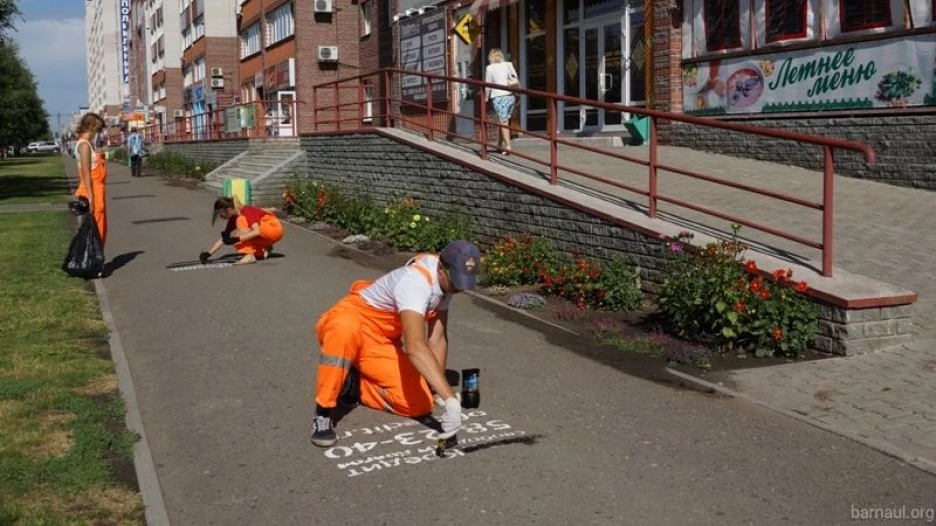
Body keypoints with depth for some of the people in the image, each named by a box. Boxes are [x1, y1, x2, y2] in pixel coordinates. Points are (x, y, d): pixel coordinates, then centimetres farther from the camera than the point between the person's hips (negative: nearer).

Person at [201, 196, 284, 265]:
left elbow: (257, 231, -32)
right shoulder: (233, 218, 2)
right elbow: (224, 238, 3)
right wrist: (208, 254, -6)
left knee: (241, 221, -24)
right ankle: (263, 250, 0)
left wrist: (236, 239, -36)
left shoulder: (247, 211, -21)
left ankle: (249, 255, -27)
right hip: (264, 235, 8)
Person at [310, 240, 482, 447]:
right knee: (345, 331, -46)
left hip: (383, 341, 7)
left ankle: (353, 387, 10)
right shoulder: (415, 281, -32)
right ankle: (323, 413, -26)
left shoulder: (444, 280, -6)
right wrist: (450, 398, -51)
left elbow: (438, 338, 2)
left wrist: (437, 390, -3)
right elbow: (415, 347, -45)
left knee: (420, 403, -11)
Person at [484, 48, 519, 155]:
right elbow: (516, 80, 6)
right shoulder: (509, 65, 9)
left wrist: (486, 98, 9)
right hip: (510, 97, 5)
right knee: (502, 121, 15)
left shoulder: (490, 68, -3)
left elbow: (488, 84, -1)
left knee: (503, 122, -5)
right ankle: (499, 144, 22)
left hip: (498, 97, -4)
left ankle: (507, 146, -13)